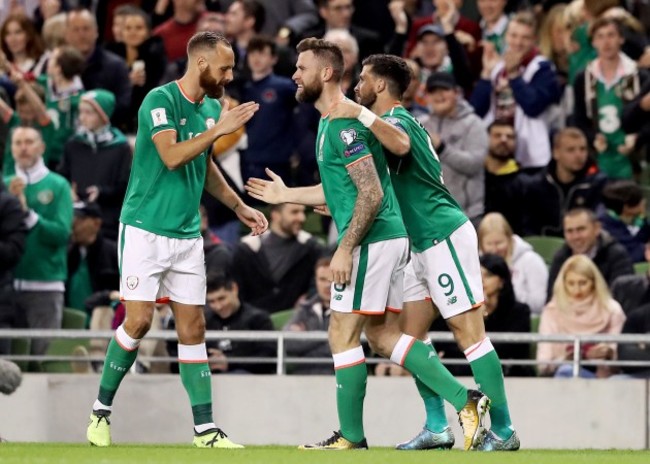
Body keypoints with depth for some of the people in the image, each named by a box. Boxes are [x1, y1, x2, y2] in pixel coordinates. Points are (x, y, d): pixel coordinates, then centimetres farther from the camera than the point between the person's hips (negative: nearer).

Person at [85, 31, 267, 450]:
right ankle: (102, 409, 8)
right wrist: (219, 130, -27)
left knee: (193, 328, 3)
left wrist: (239, 206, 20)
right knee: (139, 321, -10)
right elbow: (172, 156, -26)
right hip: (145, 230, -6)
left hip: (188, 235, 7)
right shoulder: (160, 101, -13)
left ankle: (205, 429, 2)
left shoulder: (212, 108, 10)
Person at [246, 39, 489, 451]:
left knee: (343, 335, -3)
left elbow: (371, 194, -21)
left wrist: (346, 248, -20)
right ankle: (465, 401, 5)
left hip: (372, 242, -10)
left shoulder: (344, 124, -16)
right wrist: (285, 195, 28)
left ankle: (352, 437, 3)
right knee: (382, 336, 11)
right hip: (391, 237, 10)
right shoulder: (332, 122, 16)